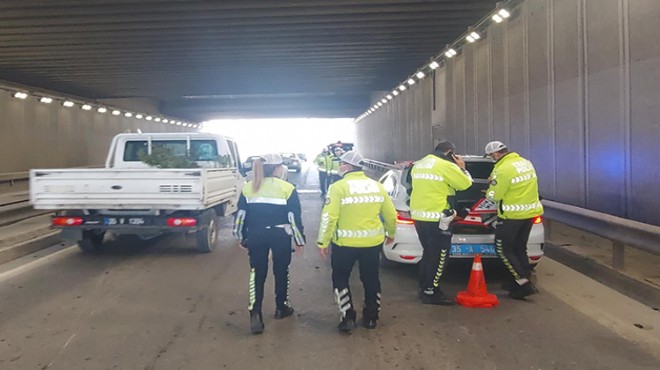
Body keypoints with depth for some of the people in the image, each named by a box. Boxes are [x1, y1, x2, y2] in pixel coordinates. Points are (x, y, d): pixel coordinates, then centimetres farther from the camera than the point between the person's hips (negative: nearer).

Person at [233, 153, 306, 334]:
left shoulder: (248, 188, 3)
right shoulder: (287, 188, -6)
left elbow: (240, 216, 6)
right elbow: (294, 217, -6)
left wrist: (242, 238, 17)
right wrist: (300, 239, 3)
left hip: (256, 236, 2)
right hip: (280, 236, -2)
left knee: (257, 274, 6)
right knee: (281, 272, 16)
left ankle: (255, 314, -8)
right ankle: (281, 308, 30)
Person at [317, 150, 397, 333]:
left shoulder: (338, 187, -11)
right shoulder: (377, 186, 4)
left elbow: (329, 217, -16)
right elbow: (390, 214, 8)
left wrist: (323, 242, -7)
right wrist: (391, 234, 25)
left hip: (345, 243, -4)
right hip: (373, 242, 4)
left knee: (340, 279, 14)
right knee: (371, 279, 18)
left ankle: (347, 318, 9)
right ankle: (370, 318, 26)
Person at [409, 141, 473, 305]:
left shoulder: (418, 165, 13)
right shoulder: (446, 166, -12)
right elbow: (465, 183, -6)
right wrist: (461, 168, 10)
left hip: (419, 216, 8)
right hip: (437, 219, -8)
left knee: (428, 253, 19)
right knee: (438, 256, 0)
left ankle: (424, 288, 24)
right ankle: (431, 292, 2)